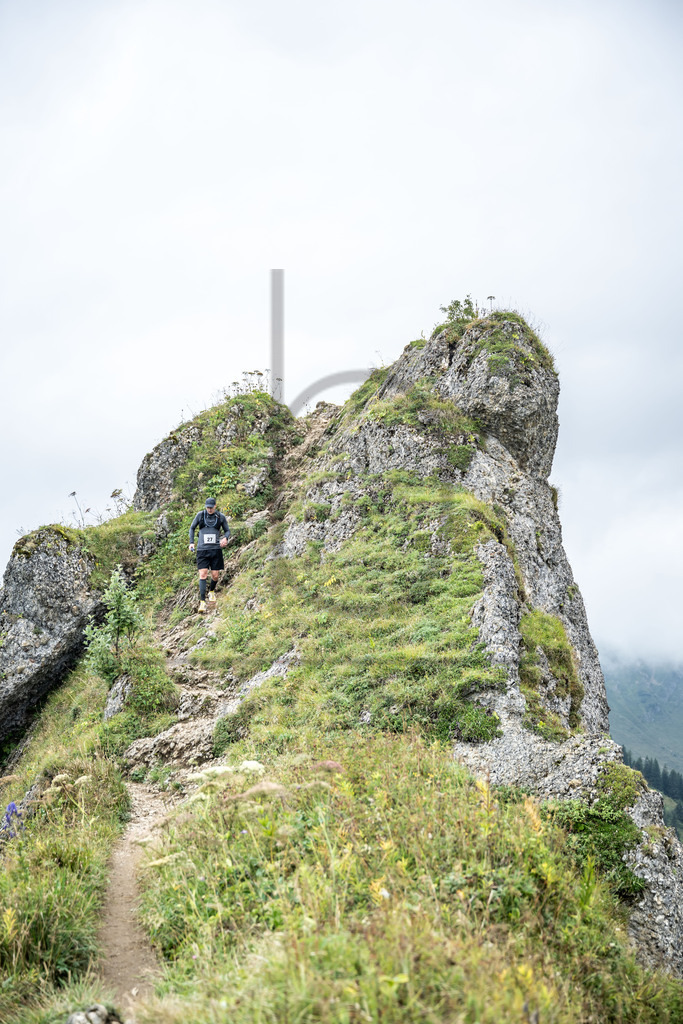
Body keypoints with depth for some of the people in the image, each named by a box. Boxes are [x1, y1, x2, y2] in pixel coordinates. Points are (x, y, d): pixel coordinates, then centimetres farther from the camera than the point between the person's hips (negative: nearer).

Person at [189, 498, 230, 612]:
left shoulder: (221, 517, 3)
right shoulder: (200, 515, 3)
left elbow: (227, 530, 13)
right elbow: (192, 528, 15)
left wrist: (225, 538, -8)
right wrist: (191, 542, 5)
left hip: (216, 549, 1)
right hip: (202, 550, -1)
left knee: (215, 575, 2)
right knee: (203, 574, -10)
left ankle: (212, 591, 35)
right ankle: (202, 601, -10)